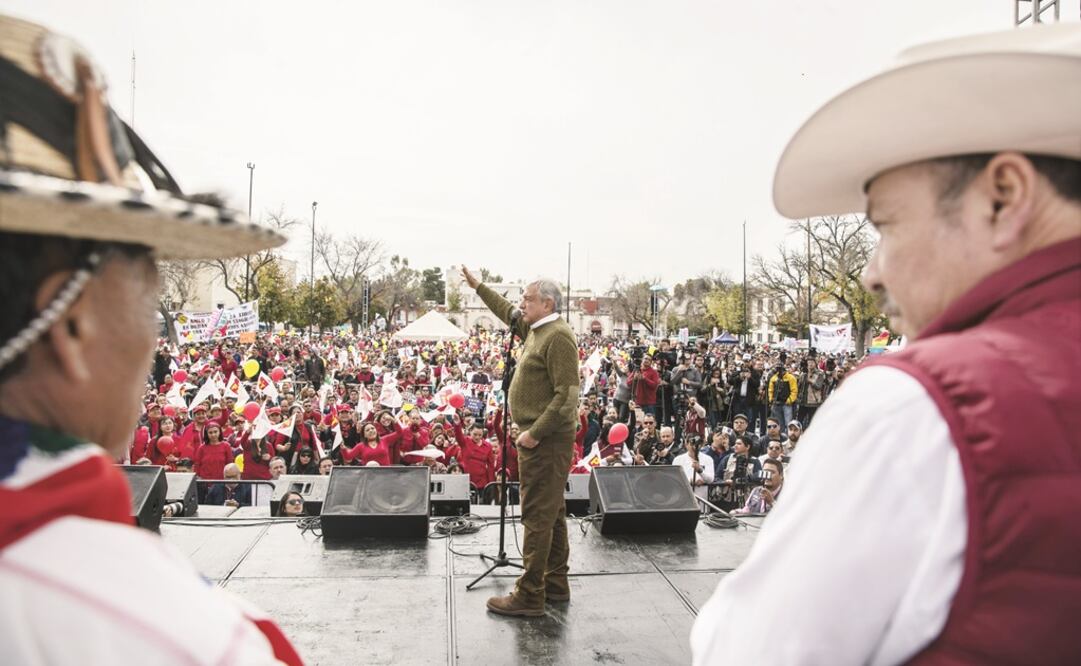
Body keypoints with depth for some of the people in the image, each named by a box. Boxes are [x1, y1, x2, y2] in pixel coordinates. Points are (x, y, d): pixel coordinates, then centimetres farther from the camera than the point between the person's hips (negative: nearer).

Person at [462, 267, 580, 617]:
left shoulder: (558, 336, -17)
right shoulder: (535, 329, 13)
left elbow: (567, 395, -23)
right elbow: (508, 313, 33)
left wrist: (535, 433, -23)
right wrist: (478, 286, 36)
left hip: (546, 440, -10)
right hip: (542, 436, 10)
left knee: (538, 516, -5)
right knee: (552, 512, 17)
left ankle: (529, 596, 2)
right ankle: (555, 582, 28)